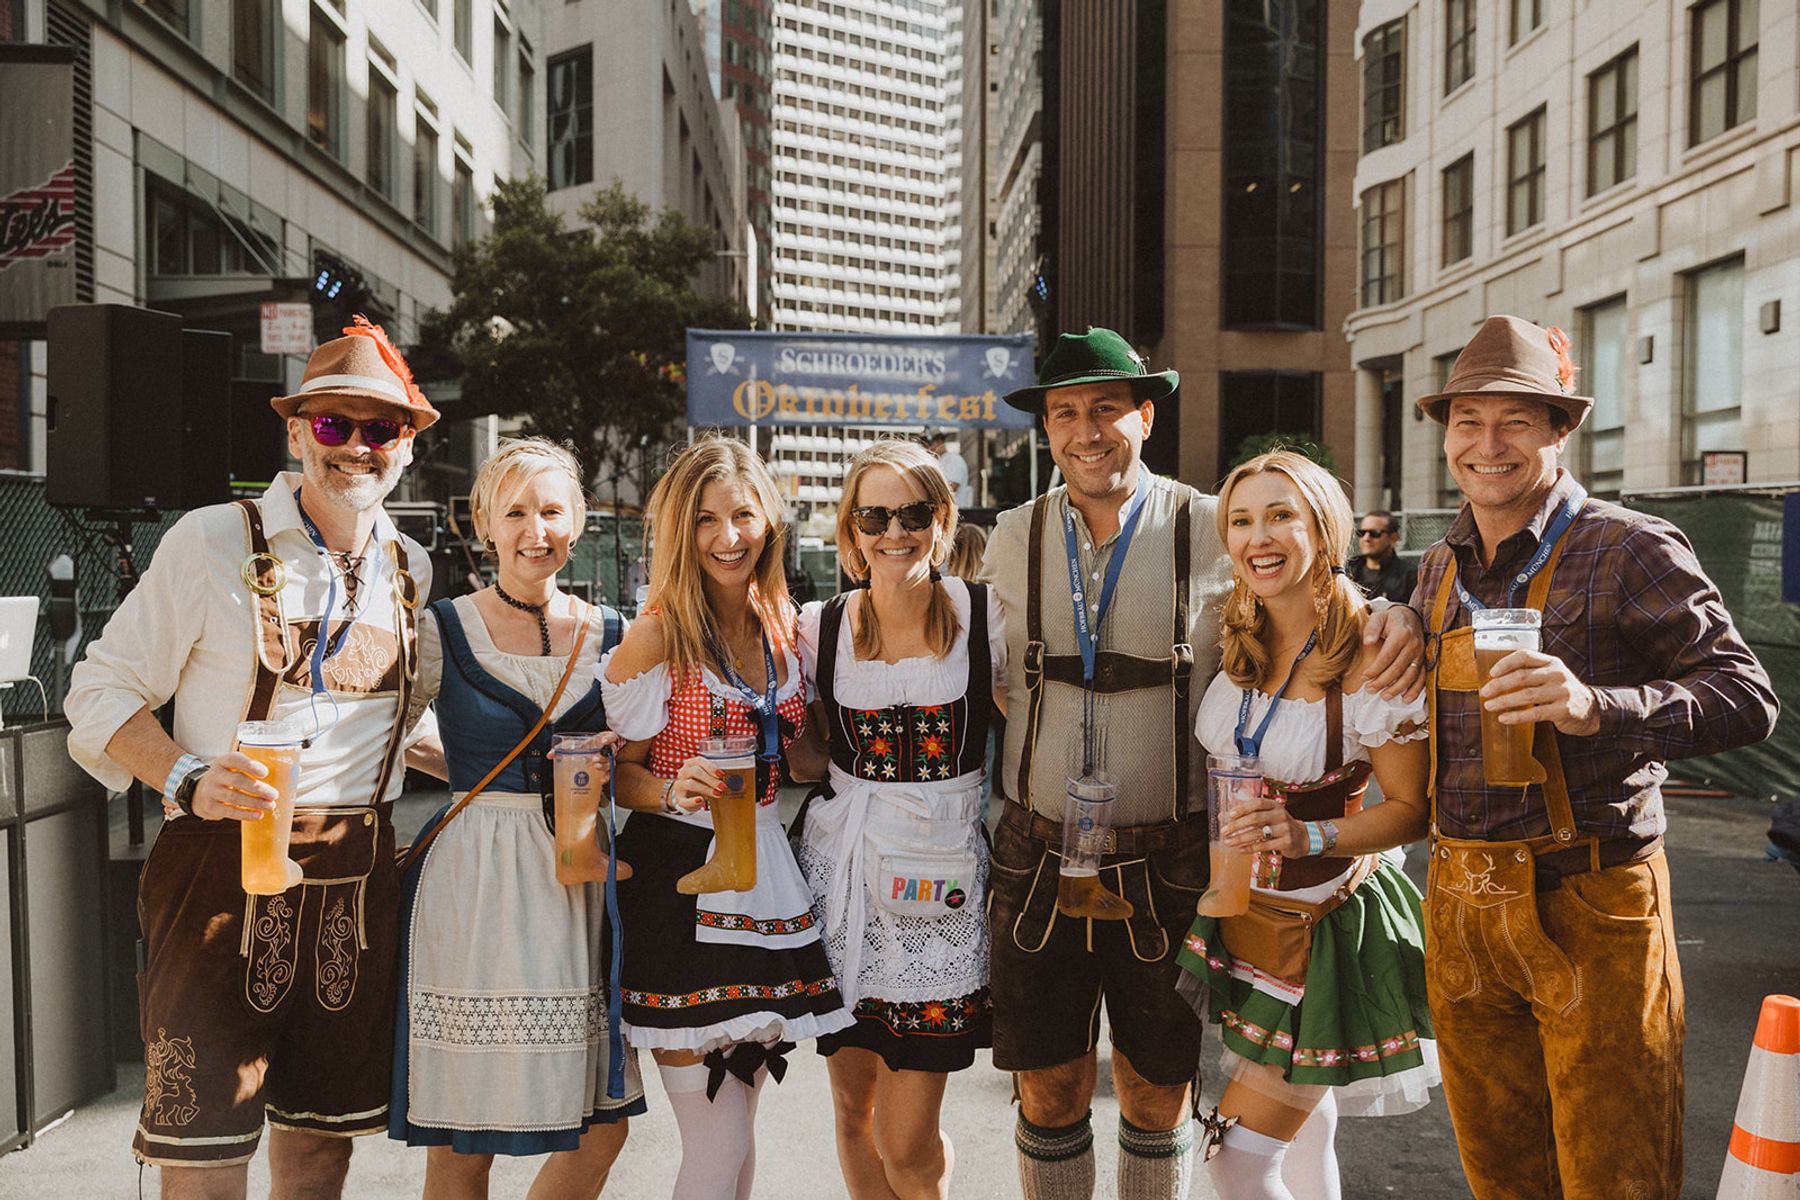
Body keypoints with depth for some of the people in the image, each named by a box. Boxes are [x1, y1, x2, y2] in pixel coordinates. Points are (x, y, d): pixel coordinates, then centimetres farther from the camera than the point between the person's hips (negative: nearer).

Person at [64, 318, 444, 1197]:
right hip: (224, 869, -4)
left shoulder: (408, 567, 10)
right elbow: (103, 691, -4)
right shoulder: (214, 542, -6)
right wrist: (187, 779, -21)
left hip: (357, 880, 5)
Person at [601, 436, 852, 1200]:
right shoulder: (659, 633, -9)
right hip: (679, 883, -5)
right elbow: (616, 769, -7)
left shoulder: (787, 627, 8)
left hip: (764, 875, 6)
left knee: (738, 1135, 16)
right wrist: (674, 792, -24)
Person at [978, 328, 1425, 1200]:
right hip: (1038, 858, 2)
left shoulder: (1213, 533, -5)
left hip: (1169, 862, -1)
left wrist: (1394, 619, -17)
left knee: (1156, 1095, 13)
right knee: (1049, 1093, 11)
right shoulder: (1012, 540, 3)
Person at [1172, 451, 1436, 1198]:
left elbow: (1414, 809, -15)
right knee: (1302, 1130, 24)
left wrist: (1307, 836, -28)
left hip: (1323, 923, -6)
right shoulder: (1233, 643, -3)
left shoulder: (1367, 662, -21)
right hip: (1238, 907, 6)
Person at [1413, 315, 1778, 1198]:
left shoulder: (1628, 551, -8)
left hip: (1588, 903, -5)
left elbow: (1749, 697, -15)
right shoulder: (1440, 569, 11)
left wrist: (1598, 706, -30)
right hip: (1460, 908, 6)